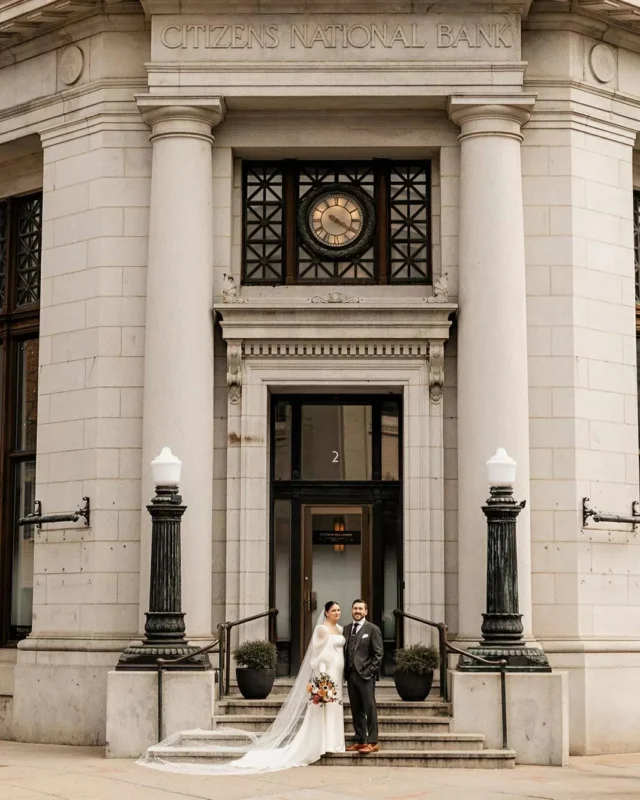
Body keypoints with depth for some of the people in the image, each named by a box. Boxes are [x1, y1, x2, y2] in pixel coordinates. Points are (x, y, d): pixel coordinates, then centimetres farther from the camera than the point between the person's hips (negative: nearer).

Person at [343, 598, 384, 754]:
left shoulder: (373, 629, -1)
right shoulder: (347, 629, 15)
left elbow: (378, 653, -5)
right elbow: (345, 651, 16)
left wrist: (371, 671, -12)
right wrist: (345, 671, 6)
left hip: (365, 675, -6)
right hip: (351, 675, 6)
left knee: (370, 709, -5)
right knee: (356, 710, 8)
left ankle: (372, 742, -4)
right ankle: (360, 741, 13)